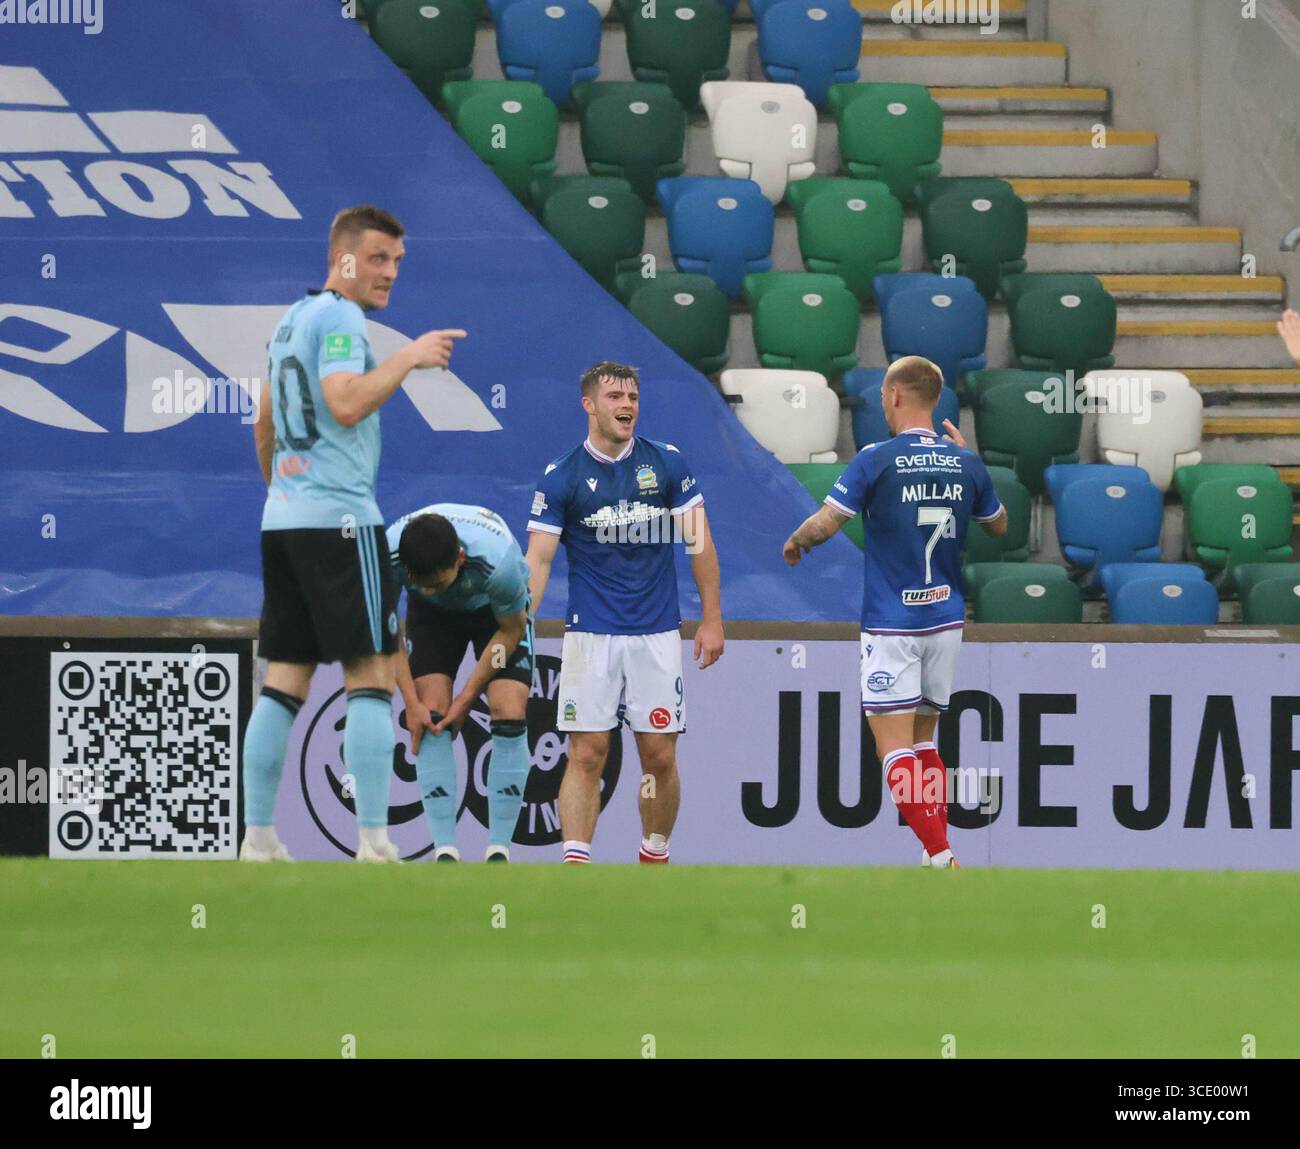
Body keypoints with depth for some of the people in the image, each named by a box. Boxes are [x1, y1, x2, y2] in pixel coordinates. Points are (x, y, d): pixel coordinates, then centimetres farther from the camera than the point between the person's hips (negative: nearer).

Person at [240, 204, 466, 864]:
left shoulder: (290, 321, 19)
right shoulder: (339, 316, -9)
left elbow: (265, 424, 27)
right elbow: (345, 403, -23)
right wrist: (410, 358, -16)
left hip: (283, 515, 9)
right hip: (339, 515, -9)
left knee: (284, 682, 7)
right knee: (370, 677, -8)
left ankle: (258, 839, 3)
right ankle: (374, 843, -15)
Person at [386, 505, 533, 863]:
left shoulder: (498, 561, -41)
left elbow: (511, 630, -20)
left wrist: (466, 699, -18)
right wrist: (412, 703, -19)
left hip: (497, 608, -2)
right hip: (432, 616, 2)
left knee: (510, 715, -17)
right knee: (431, 718, -15)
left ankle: (499, 850, -9)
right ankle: (445, 851, -12)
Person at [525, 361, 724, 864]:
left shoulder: (667, 464, 2)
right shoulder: (561, 476, -3)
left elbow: (699, 542, 6)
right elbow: (538, 557, -5)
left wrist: (712, 619, 2)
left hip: (656, 634, 2)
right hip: (590, 633, -2)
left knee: (660, 756, 2)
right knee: (586, 756, -7)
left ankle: (655, 856, 18)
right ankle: (575, 863, -10)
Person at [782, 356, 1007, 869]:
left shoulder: (877, 459, -11)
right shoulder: (965, 463, 4)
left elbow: (825, 523, -11)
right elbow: (999, 525, 20)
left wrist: (795, 544, 11)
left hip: (891, 624, -5)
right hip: (946, 619, 5)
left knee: (895, 749, -6)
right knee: (922, 740, 17)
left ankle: (940, 854, -19)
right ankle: (937, 857, 14)